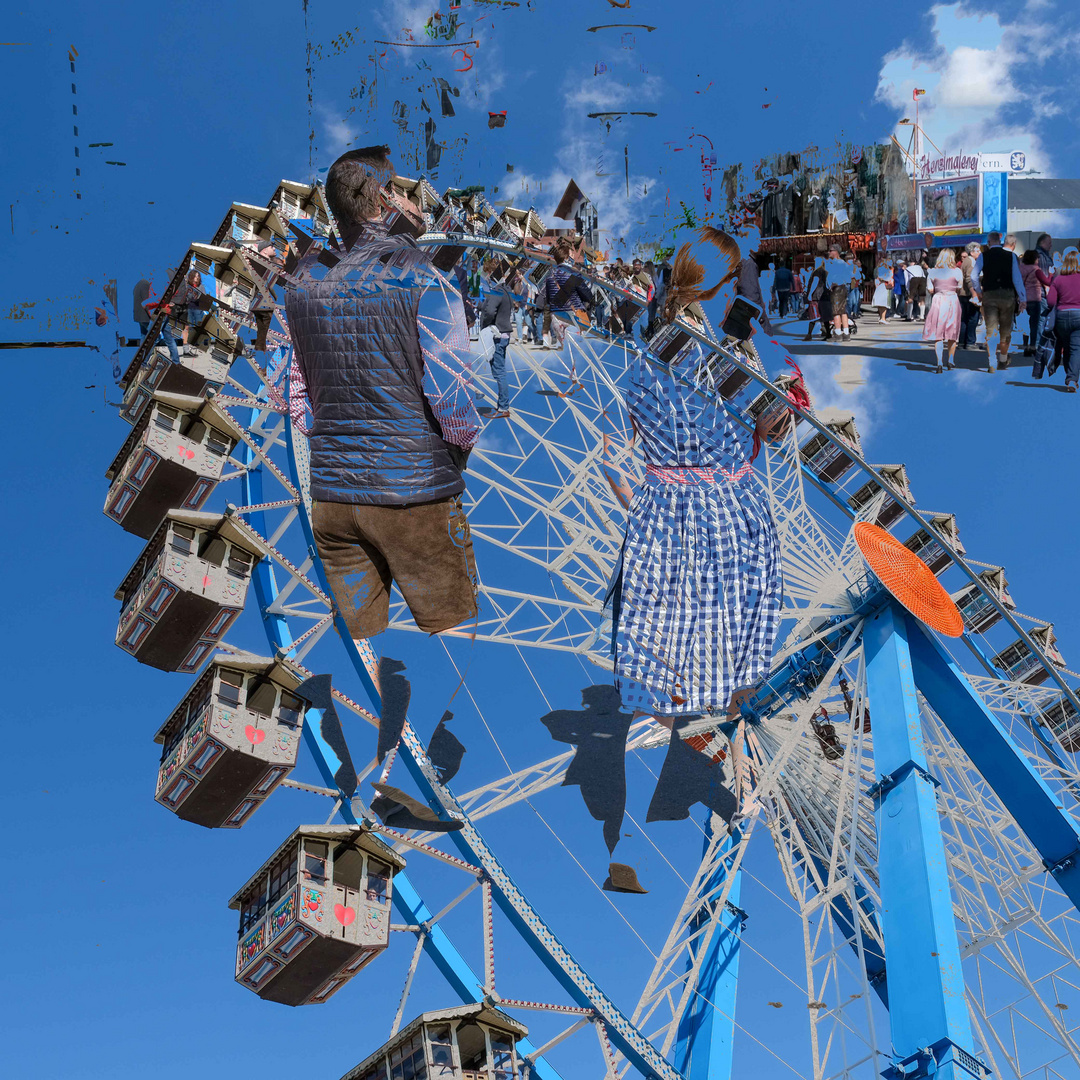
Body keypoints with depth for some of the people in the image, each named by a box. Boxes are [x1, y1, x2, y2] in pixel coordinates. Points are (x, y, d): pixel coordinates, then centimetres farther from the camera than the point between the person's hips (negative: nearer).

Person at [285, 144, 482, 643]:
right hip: (415, 493, -5)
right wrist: (462, 446, 4)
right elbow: (452, 397, -14)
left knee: (357, 640, 12)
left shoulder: (304, 287, 8)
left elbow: (298, 400, 12)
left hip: (330, 494, 5)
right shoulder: (421, 280, -9)